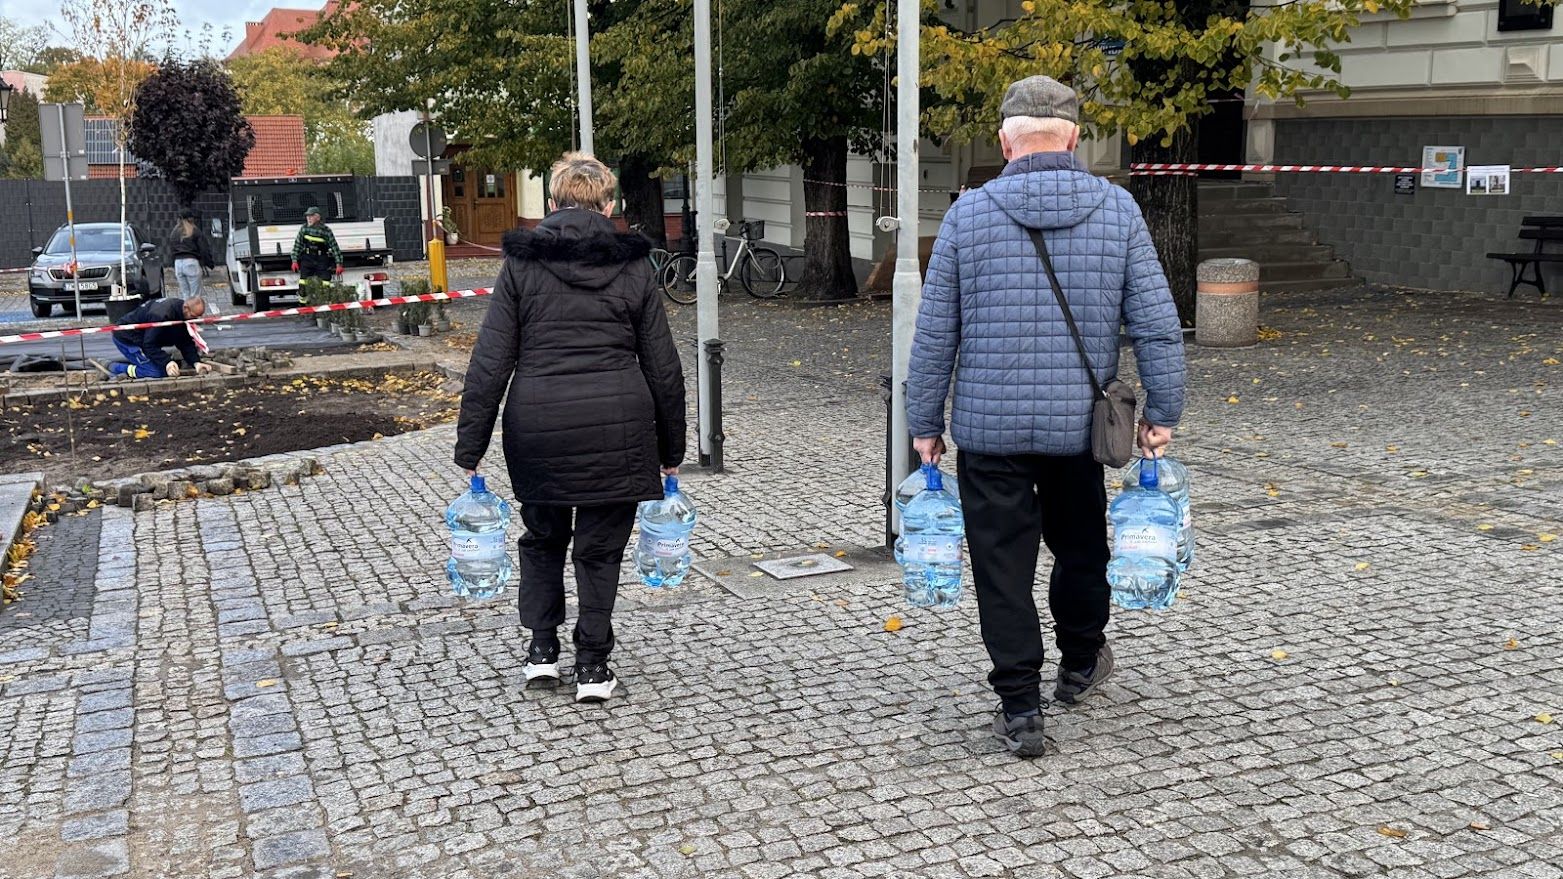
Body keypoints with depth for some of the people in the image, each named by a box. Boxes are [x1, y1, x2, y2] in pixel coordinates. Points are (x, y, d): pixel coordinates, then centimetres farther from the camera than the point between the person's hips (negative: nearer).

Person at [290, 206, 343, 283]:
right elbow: (297, 245, 6)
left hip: (322, 260, -3)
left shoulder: (326, 230, -10)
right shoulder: (304, 228, 0)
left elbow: (334, 247, -8)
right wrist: (295, 261, 3)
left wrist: (338, 264, -12)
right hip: (307, 259, 3)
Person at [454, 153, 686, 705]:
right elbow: (663, 368, 5)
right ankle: (593, 667, 17)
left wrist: (470, 449, 3)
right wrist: (671, 451, 14)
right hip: (618, 426, 0)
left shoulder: (522, 265, 1)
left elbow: (489, 364, -2)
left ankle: (542, 650, 25)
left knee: (542, 537, 22)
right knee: (600, 548, 12)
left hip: (538, 426, 0)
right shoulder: (633, 267, 4)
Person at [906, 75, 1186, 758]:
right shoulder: (1117, 210, -1)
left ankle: (1020, 710, 9)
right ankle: (1080, 664, 43)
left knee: (1003, 564, 6)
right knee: (1080, 547, 23)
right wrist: (1162, 413, 6)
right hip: (1080, 426, 2)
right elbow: (1157, 324, -2)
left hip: (989, 427, -2)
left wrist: (925, 423, 7)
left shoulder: (968, 214, -3)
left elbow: (935, 334, -1)